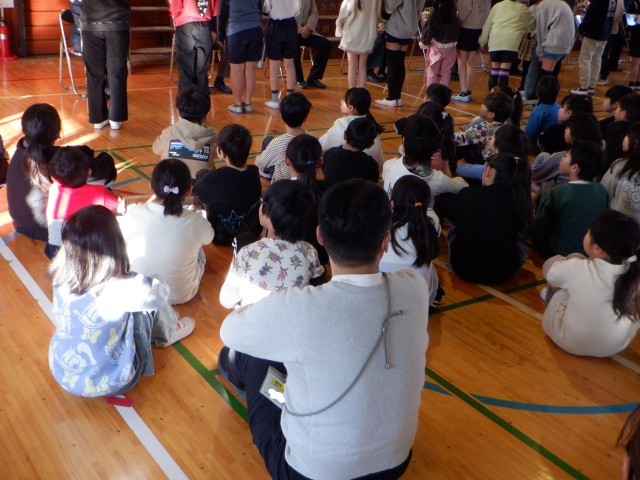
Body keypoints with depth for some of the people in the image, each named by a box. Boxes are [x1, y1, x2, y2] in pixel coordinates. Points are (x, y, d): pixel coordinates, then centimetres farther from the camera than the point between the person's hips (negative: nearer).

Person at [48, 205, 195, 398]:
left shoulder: (61, 275, -16)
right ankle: (168, 333, 34)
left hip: (62, 374, 5)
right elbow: (161, 291, -9)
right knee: (153, 302, 4)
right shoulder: (120, 288, -31)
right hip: (108, 383, -5)